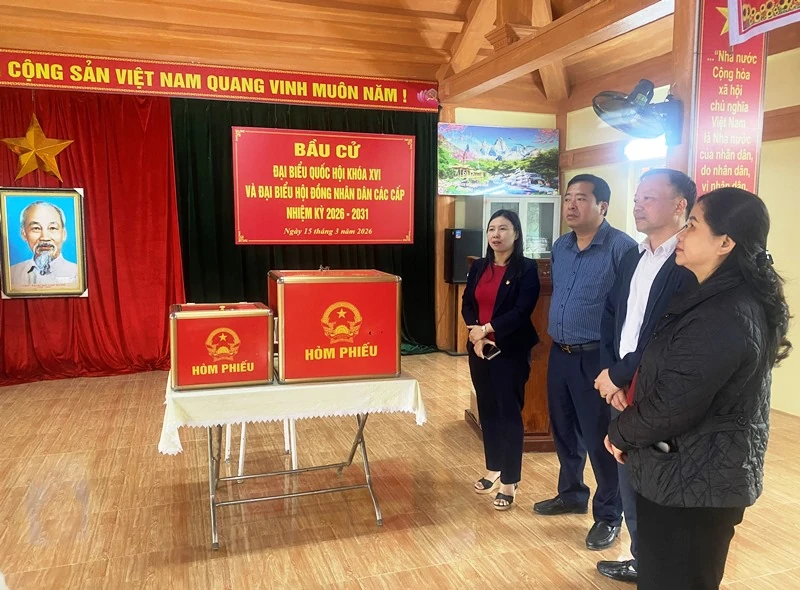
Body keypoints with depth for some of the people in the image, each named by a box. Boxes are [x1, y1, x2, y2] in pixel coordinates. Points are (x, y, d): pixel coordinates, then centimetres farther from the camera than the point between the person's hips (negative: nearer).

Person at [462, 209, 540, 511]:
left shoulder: (527, 269, -7)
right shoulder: (479, 267, 10)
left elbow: (522, 312, -15)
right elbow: (467, 304, 6)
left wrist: (486, 329, -16)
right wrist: (475, 334, -11)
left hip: (511, 351, -5)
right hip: (479, 349, 6)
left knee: (509, 412, -1)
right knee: (487, 409, 13)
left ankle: (509, 483, 9)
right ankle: (493, 469, 28)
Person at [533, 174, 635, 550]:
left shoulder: (622, 247, -14)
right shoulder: (560, 246, 9)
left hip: (596, 358, -7)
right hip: (559, 355, 7)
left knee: (599, 437, 3)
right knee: (564, 431, 18)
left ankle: (609, 516, 20)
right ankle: (571, 494, 37)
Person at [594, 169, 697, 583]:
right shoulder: (632, 258, 10)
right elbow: (610, 317, 10)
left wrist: (618, 375, -13)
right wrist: (611, 375, -4)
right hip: (622, 389, 7)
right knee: (629, 480, 18)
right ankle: (644, 560, 37)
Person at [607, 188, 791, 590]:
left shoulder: (721, 318, -28)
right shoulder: (732, 299, 6)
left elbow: (670, 407, -25)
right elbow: (666, 376, 14)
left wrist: (620, 434, -8)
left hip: (691, 480, -9)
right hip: (704, 474, 9)